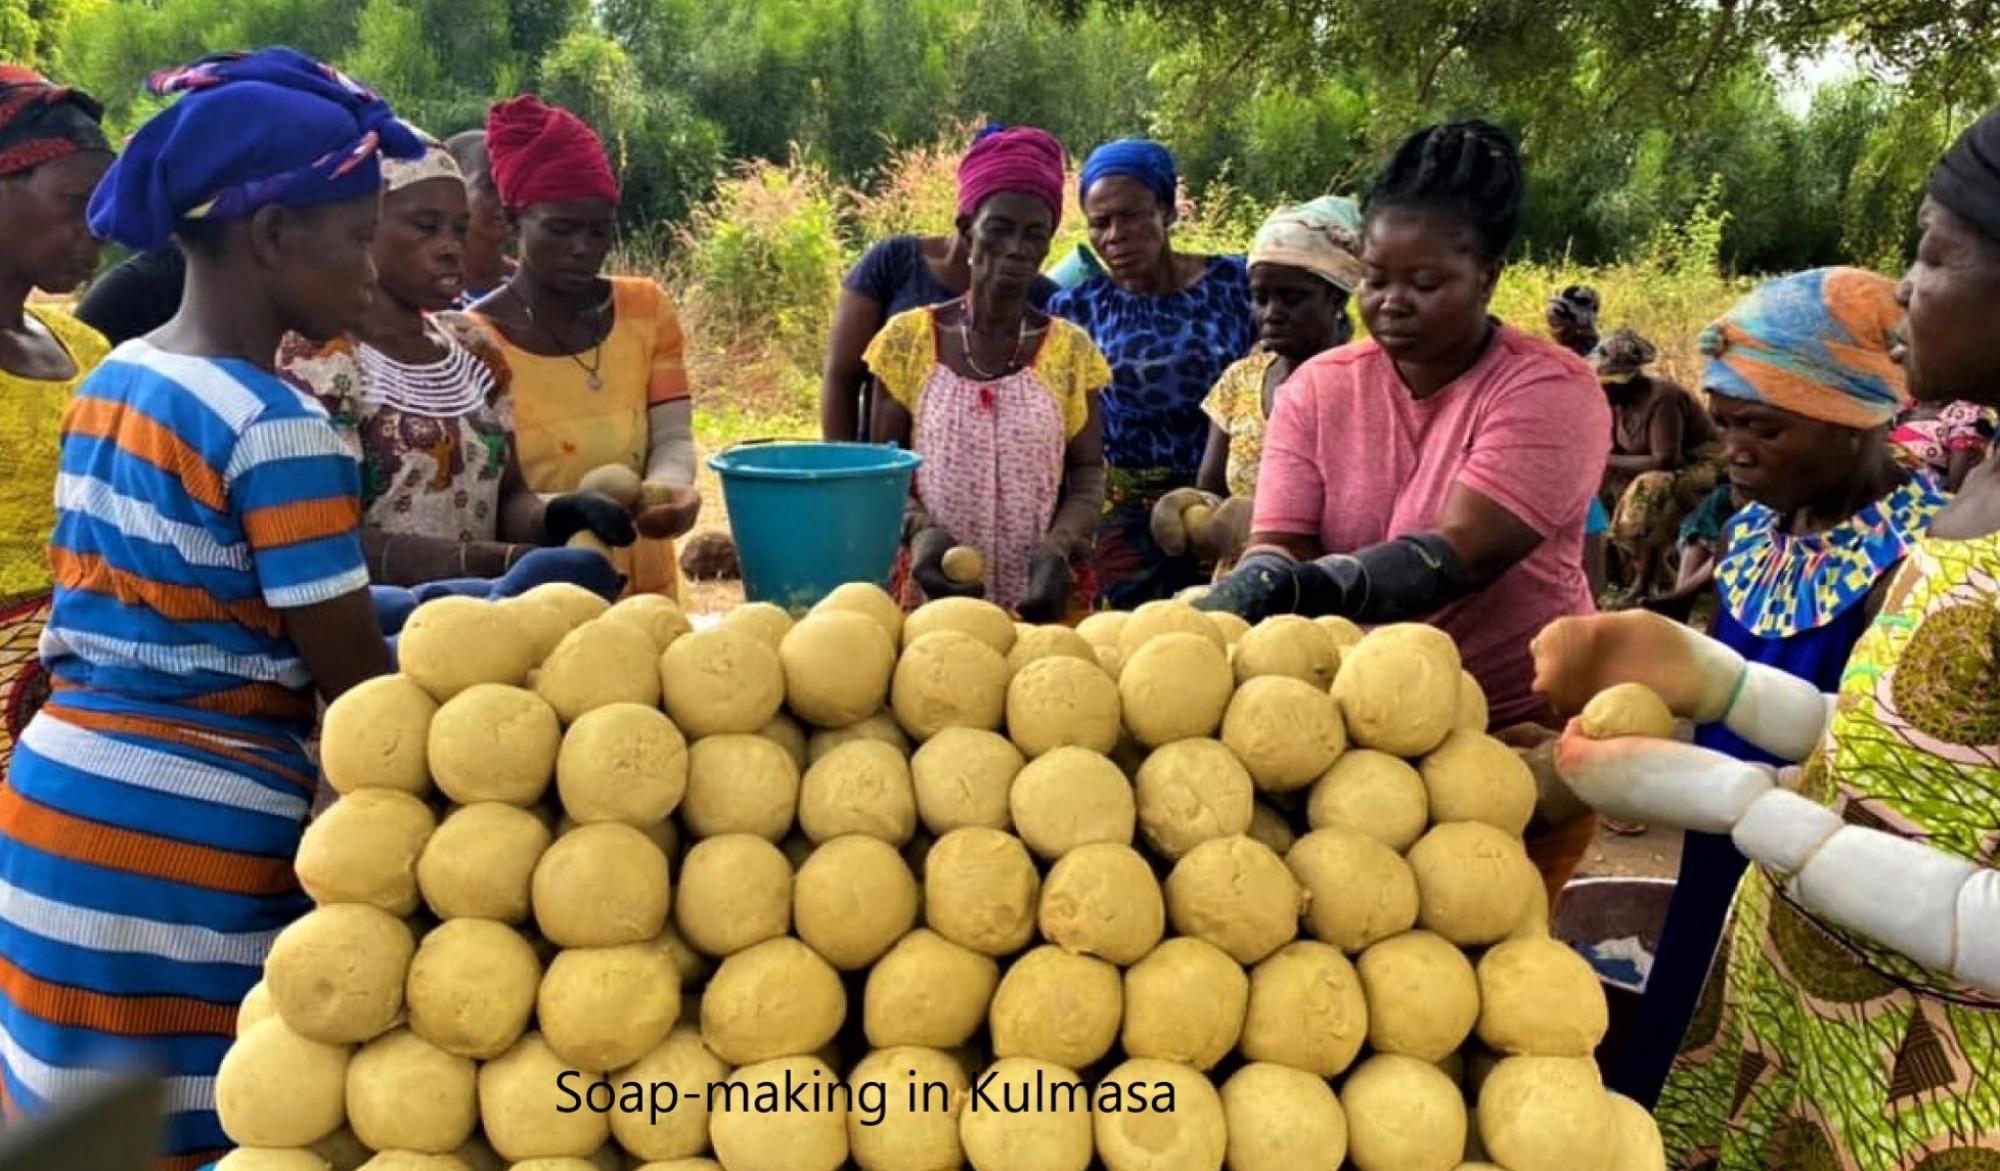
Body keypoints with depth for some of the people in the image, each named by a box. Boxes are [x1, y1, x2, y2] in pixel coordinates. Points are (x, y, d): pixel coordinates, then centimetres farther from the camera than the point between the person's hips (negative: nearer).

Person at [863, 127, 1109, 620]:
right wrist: (919, 530, -16)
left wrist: (1059, 546, -17)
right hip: (934, 591, 0)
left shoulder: (1071, 349, 0)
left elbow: (1089, 473, 2)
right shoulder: (908, 339, -1)